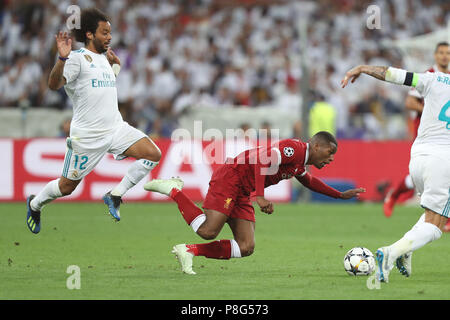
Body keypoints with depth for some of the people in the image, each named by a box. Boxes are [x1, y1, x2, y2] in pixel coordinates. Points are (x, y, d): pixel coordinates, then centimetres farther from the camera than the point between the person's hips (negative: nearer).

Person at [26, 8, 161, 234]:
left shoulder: (104, 58, 15)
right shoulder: (78, 58, -10)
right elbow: (54, 84, -25)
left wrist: (115, 64, 22)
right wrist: (62, 58, -39)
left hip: (115, 128, 7)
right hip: (86, 135, -7)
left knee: (153, 154, -12)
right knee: (67, 186, 3)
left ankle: (114, 196, -1)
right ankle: (34, 204, 34)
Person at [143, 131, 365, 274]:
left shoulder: (300, 165, 19)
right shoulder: (294, 148, -13)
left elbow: (309, 181, 42)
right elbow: (262, 159, -27)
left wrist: (340, 195, 41)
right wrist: (260, 197, -34)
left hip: (241, 193, 10)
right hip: (229, 177, -10)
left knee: (246, 248, -2)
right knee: (208, 231, -24)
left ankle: (189, 251, -1)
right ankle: (173, 190, -4)